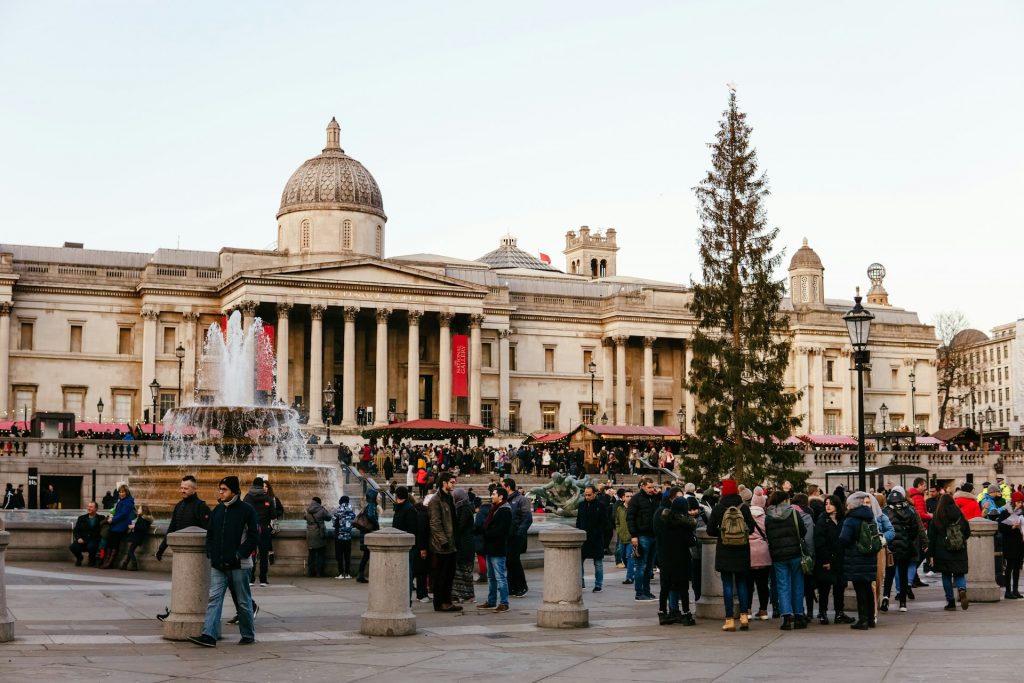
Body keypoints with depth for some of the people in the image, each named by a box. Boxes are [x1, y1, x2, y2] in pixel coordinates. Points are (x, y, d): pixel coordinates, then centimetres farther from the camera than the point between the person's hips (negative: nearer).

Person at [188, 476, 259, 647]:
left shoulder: (247, 510, -6)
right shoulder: (217, 510, 12)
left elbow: (253, 537, -9)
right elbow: (210, 535, 19)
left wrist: (239, 555, -15)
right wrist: (211, 554, 4)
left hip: (239, 565, -5)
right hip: (218, 565, 5)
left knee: (244, 601, 5)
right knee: (214, 599, -5)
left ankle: (248, 635, 18)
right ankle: (209, 635, -10)